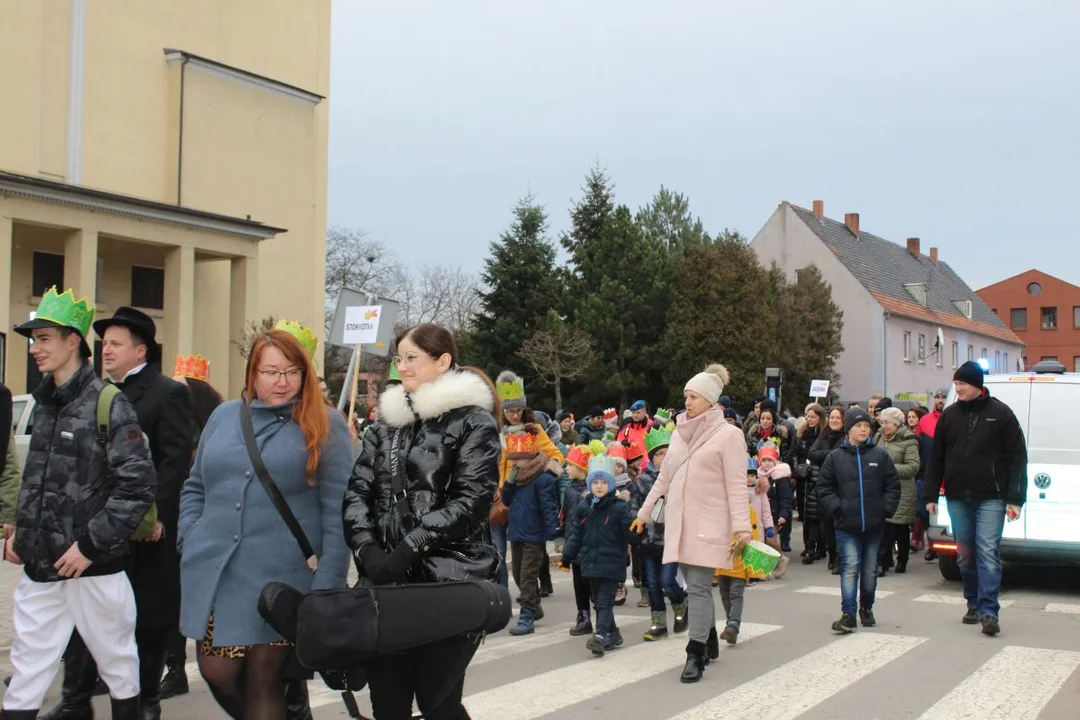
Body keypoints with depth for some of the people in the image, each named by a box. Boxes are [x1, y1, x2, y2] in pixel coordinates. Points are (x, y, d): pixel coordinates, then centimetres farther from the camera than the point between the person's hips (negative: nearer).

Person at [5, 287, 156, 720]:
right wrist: (20, 533, 11)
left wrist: (90, 545, -17)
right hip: (39, 568, 7)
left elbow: (139, 486, -17)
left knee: (118, 664, 9)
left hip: (94, 569, -7)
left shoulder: (109, 405, -11)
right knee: (27, 670, 8)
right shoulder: (44, 403, 12)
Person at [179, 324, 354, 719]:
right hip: (214, 574, 4)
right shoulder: (224, 416, 10)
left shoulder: (326, 426, -3)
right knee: (217, 673, 8)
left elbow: (338, 512, -7)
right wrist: (191, 542, 2)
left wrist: (326, 587, -13)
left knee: (264, 682, 4)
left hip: (282, 579, -4)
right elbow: (195, 487, 17)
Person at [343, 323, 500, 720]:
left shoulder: (473, 421, -2)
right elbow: (357, 491, 7)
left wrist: (410, 548, -19)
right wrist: (366, 549, -11)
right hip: (386, 581, 5)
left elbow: (471, 501, -12)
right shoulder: (387, 422, 14)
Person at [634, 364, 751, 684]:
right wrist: (645, 511, 20)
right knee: (696, 586, 10)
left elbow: (736, 485, -10)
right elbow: (664, 477, 19)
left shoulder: (728, 434, -6)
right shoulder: (679, 433, 13)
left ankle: (696, 654, -5)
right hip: (679, 522, 6)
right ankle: (710, 640, 25)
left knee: (698, 587, -10)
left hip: (708, 524, -6)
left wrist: (742, 526, -15)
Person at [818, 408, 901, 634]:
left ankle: (866, 609, 29)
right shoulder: (835, 457, 1)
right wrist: (837, 508, -7)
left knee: (870, 570, 13)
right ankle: (848, 614, -13)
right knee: (850, 567, -10)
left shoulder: (880, 455, 4)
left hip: (874, 524, 2)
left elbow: (893, 485, 6)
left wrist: (886, 509, -3)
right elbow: (824, 488, 4)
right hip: (847, 525, -2)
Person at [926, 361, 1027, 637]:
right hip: (958, 498, 4)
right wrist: (931, 495, 7)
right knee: (965, 556, 10)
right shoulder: (949, 416, 8)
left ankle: (988, 611, -12)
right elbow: (936, 458, 11)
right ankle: (974, 604, 23)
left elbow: (1018, 457, -3)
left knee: (988, 553, -11)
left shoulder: (1000, 414, -2)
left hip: (991, 498, -4)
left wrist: (1015, 498, -8)